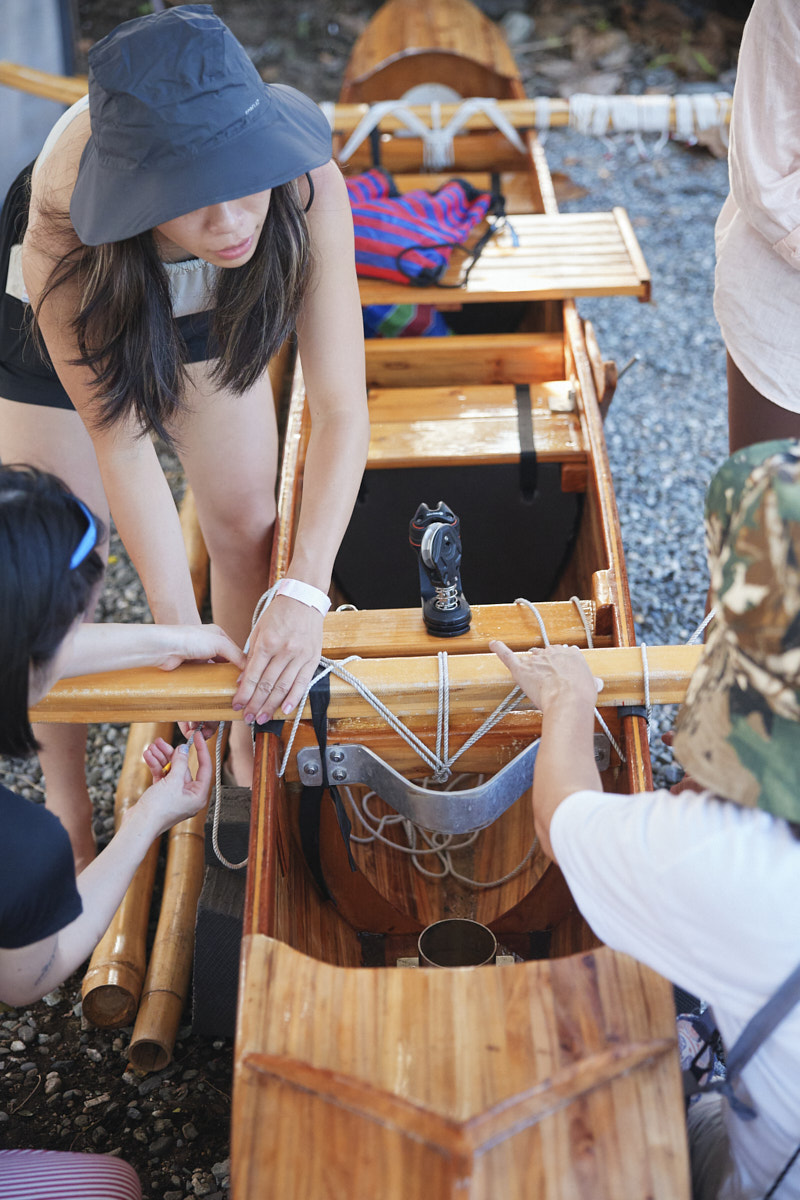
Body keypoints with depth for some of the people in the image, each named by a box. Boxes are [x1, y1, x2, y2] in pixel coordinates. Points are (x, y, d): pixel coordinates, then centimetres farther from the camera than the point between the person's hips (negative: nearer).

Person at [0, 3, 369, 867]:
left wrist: (305, 591, -45)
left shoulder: (308, 186, -40)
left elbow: (341, 408, -37)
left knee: (248, 527, 6)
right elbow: (120, 445, -34)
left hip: (210, 309, 2)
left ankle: (251, 736, 31)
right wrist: (181, 636, -33)